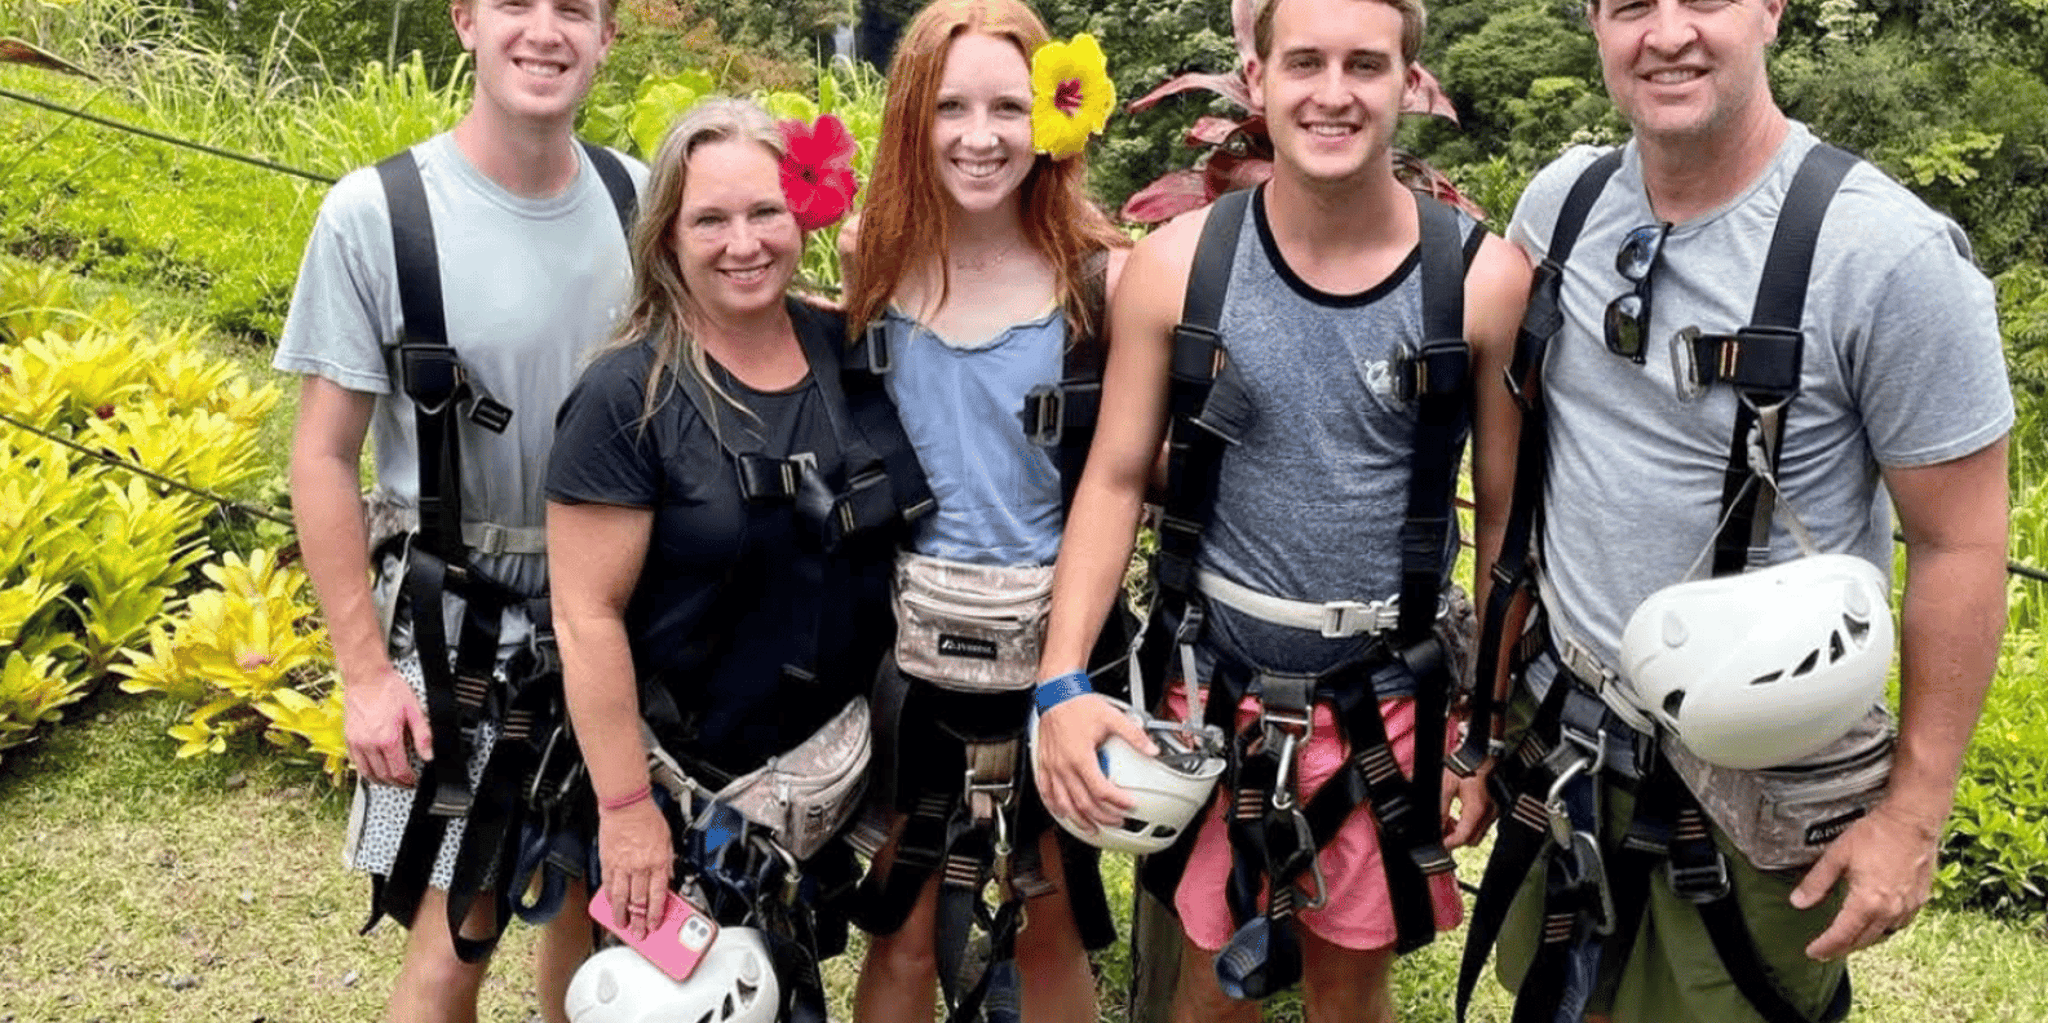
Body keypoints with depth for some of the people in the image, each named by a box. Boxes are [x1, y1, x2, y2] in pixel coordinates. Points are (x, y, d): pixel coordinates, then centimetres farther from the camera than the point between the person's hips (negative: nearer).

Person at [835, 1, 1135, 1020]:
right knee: (902, 937, 15)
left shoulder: (1099, 274, -9)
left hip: (1053, 643, -1)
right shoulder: (870, 257, -2)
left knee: (1054, 929, 16)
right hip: (908, 640, 2)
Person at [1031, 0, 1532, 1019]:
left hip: (1391, 698, 0)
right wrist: (1061, 682, -12)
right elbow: (1116, 478, -3)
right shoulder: (1177, 264, -8)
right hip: (1218, 687, 0)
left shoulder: (1483, 277, -9)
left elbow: (1507, 515, -1)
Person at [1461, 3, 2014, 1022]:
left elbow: (1962, 544, -14)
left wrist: (1913, 813, -12)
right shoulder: (1560, 201, -4)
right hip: (1562, 736, 5)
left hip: (1755, 783, -5)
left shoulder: (1893, 254, -21)